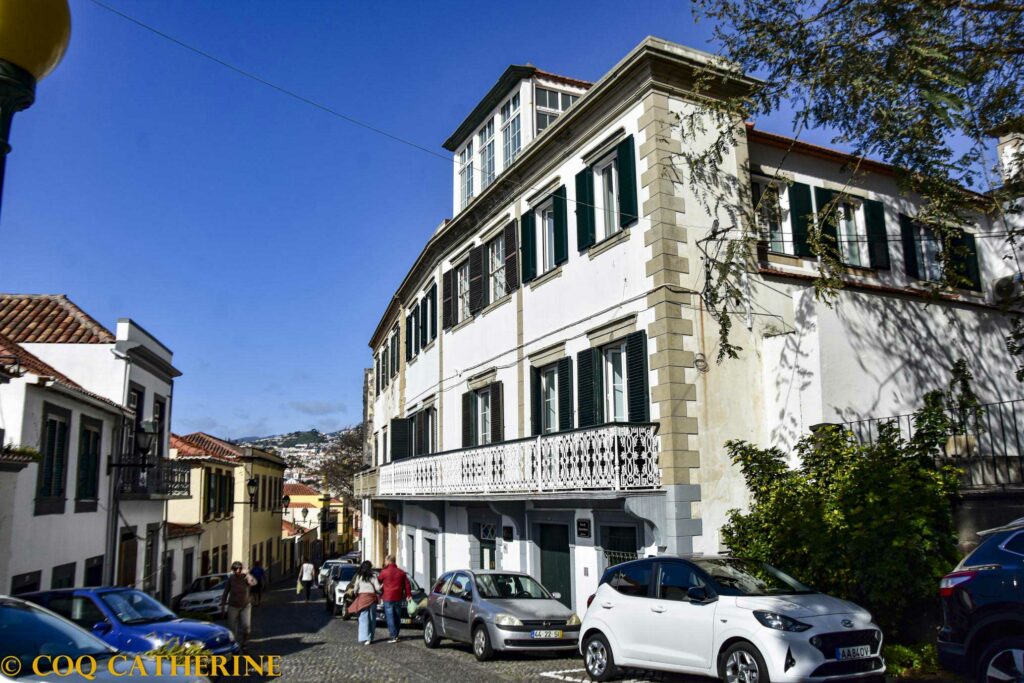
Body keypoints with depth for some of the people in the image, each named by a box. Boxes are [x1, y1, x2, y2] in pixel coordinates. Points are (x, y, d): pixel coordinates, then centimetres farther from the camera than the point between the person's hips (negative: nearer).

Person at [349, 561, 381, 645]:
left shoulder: (358, 577, 2)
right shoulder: (373, 577, 1)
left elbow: (355, 589, 5)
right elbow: (378, 588, -4)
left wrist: (355, 596, 23)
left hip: (362, 597, 0)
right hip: (372, 598, 1)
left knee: (364, 618, -4)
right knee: (372, 618, 10)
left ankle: (365, 638, -15)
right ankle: (370, 638, 12)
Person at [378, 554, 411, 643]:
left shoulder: (384, 572, -6)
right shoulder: (401, 572, 8)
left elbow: (378, 583, 6)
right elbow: (407, 585, 9)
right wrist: (408, 595, 15)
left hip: (388, 598, -4)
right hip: (398, 598, 5)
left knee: (390, 618, -3)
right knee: (397, 617, 14)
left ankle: (393, 637, -7)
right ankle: (396, 635, 20)